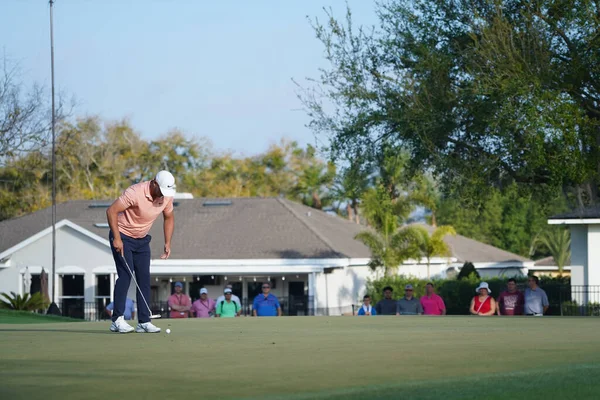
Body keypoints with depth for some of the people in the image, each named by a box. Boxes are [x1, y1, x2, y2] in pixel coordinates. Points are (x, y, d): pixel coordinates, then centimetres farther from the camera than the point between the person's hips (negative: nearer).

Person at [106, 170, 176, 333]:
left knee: (144, 279, 0)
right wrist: (117, 238, -27)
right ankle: (117, 320, -15)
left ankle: (143, 322, 1)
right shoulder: (135, 193, -28)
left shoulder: (167, 196, -7)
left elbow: (169, 218, 11)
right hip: (122, 236, -6)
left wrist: (168, 243, 4)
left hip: (142, 240, 6)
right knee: (126, 274, -17)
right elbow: (111, 211, -26)